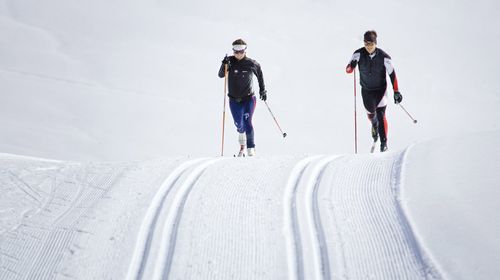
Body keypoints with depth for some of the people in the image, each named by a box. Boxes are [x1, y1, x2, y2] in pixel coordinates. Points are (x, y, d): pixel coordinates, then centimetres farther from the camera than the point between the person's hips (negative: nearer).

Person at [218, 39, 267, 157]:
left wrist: (262, 90, 14)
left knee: (247, 122, -15)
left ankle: (251, 148, -5)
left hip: (249, 99, -2)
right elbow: (221, 75, -14)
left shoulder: (251, 64, -6)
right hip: (234, 100, 2)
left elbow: (260, 74, 13)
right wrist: (224, 65, -33)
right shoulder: (230, 61, -5)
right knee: (239, 125, 3)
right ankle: (242, 143, 34)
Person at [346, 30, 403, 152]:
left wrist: (396, 91, -13)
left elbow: (392, 74, -11)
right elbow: (348, 70, -18)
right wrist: (351, 65, -42)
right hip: (366, 90, 2)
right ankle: (374, 125, 52)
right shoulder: (359, 54, -16)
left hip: (380, 89, -2)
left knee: (381, 115, -11)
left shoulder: (383, 56, -19)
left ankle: (384, 142, -2)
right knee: (370, 113, 15)